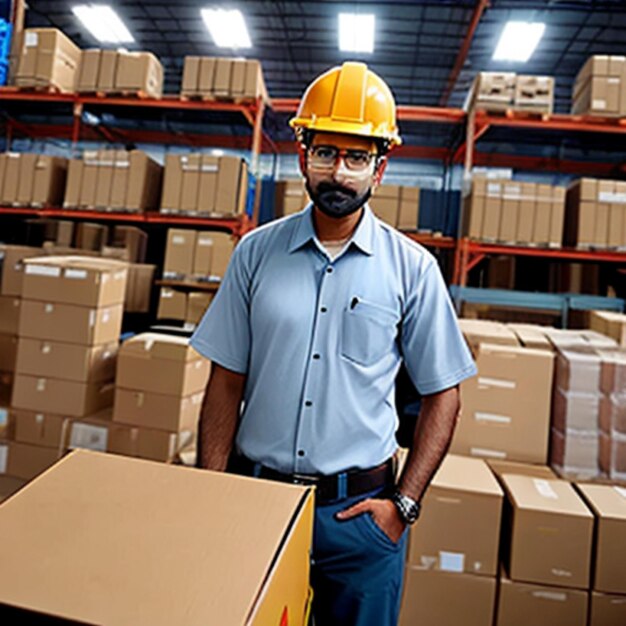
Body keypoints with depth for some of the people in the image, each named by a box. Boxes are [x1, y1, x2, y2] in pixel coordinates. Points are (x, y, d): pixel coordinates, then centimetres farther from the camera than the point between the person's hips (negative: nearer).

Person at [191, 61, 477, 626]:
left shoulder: (413, 268, -5)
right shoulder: (257, 252, -2)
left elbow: (442, 395, 0)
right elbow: (226, 383, 0)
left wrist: (404, 503, -5)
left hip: (358, 508, -1)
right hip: (254, 493, 2)